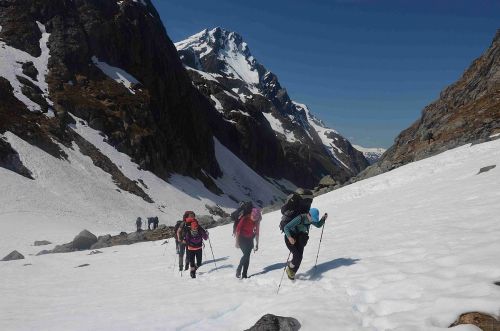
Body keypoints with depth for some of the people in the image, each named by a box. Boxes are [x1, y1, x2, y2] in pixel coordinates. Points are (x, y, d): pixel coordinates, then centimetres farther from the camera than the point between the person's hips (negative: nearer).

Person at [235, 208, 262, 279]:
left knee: (247, 256, -1)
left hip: (250, 239, 4)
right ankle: (239, 269, -2)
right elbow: (237, 229, -14)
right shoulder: (245, 219, -19)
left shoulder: (257, 221, -5)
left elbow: (257, 232, 6)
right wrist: (237, 241, -14)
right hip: (242, 238, -4)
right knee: (246, 254, -19)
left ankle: (244, 274, 5)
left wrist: (257, 243, 8)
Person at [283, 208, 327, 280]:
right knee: (297, 256, -20)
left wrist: (323, 219, -9)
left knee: (299, 258, 1)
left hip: (299, 238, 6)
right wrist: (289, 237, -48)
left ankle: (292, 273, 22)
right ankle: (290, 268, 8)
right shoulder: (300, 218, -31)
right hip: (290, 238, -6)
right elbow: (286, 227, -32)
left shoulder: (310, 219, -10)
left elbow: (318, 225, 10)